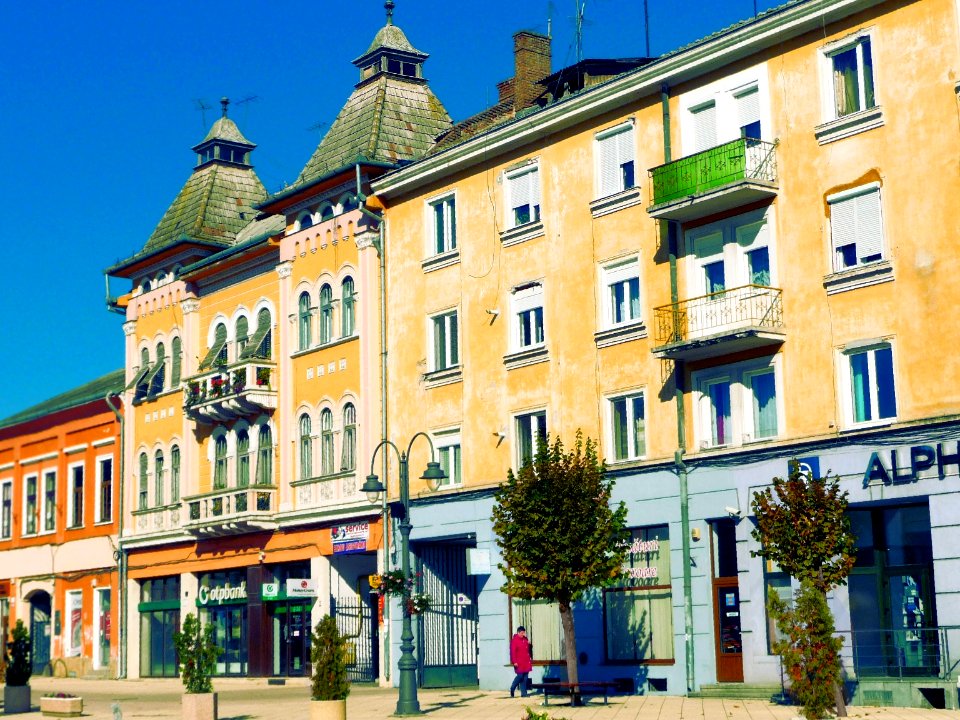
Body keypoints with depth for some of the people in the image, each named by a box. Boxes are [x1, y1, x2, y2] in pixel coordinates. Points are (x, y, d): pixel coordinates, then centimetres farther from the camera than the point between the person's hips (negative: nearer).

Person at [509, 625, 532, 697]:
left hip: (526, 662, 7)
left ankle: (524, 693, 6)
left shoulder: (525, 639, 13)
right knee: (520, 676, -9)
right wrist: (514, 662, -18)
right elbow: (513, 652, -13)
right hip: (519, 663, -7)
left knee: (525, 678, 4)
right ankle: (512, 689, 13)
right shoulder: (514, 640, -9)